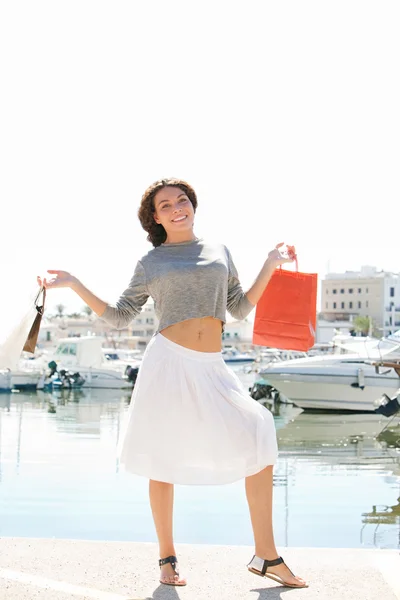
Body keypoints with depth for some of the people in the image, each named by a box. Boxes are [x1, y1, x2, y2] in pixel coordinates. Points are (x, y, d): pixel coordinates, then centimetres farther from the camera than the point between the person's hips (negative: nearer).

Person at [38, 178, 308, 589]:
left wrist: (270, 266, 11)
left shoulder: (219, 251, 15)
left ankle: (265, 556, 6)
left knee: (259, 443, -5)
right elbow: (119, 317, 9)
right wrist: (73, 284, 2)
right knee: (164, 462, 4)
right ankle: (167, 558, 22)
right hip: (168, 362, -3)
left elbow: (240, 309, 16)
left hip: (212, 369, 3)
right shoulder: (150, 263, 8)